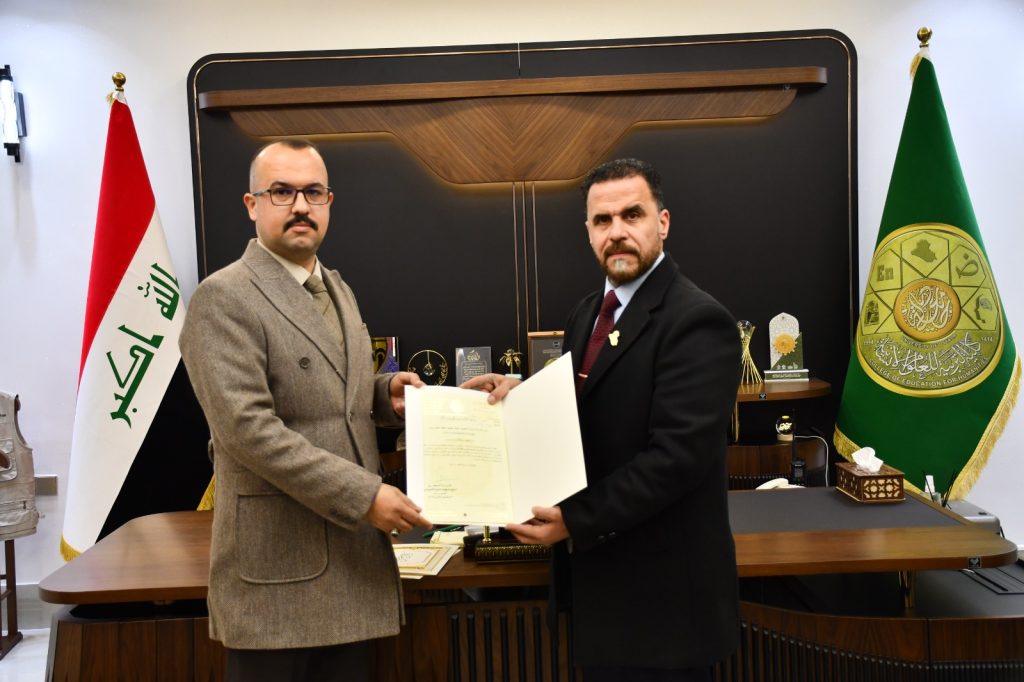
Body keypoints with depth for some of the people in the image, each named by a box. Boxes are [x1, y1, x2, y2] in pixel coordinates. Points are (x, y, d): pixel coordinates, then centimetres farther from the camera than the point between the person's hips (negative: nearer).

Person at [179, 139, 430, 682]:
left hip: (354, 560, 7)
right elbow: (249, 428, -21)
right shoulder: (223, 299, -12)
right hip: (277, 572, -7)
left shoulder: (338, 291, 13)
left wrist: (385, 393, 1)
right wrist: (365, 496, -21)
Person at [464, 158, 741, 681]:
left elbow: (678, 453, -24)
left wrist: (576, 520, -24)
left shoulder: (696, 321, -17)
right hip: (598, 576, 8)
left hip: (659, 591, -8)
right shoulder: (589, 314, 10)